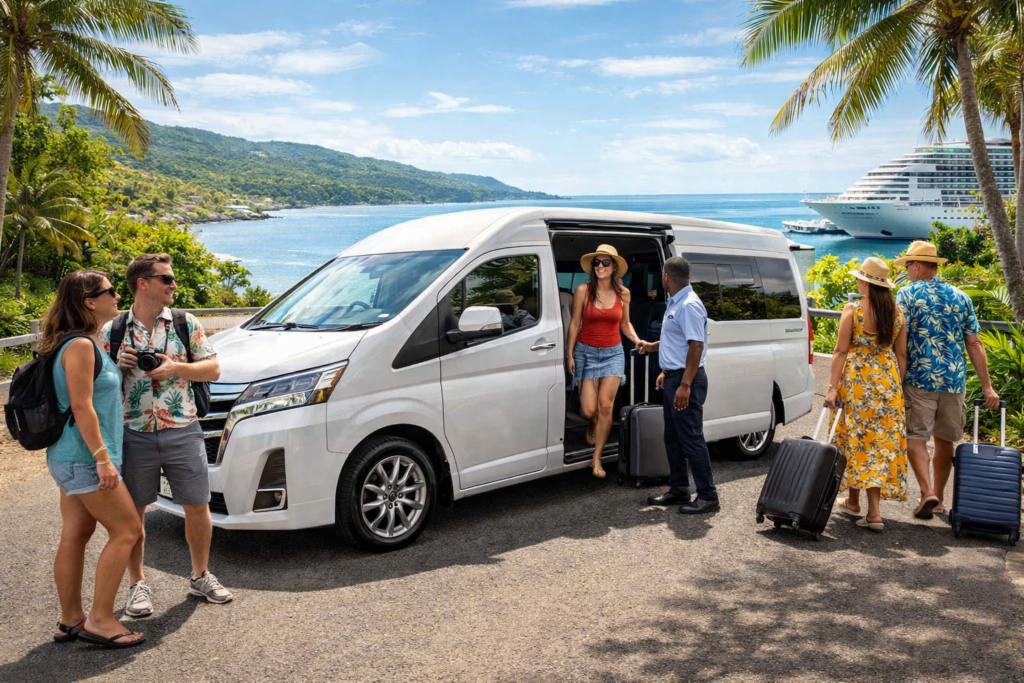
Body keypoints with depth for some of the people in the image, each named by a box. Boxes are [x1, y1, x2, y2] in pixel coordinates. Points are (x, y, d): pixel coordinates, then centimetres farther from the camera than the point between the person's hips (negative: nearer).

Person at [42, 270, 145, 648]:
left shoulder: (90, 344, 13)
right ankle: (100, 620, 2)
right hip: (84, 458, -10)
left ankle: (70, 620, 22)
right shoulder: (79, 346, -17)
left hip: (73, 458, 10)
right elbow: (81, 406, -21)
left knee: (75, 535, 13)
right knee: (127, 531, -4)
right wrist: (102, 457, -22)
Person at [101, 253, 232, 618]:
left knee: (198, 507, 5)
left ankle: (200, 576, 24)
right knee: (133, 512, 6)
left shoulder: (186, 324, 5)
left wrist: (175, 368, -14)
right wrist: (116, 366, -12)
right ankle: (137, 584, 23)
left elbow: (212, 369, 2)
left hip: (182, 432, 1)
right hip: (134, 435, 0)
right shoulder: (113, 330, 4)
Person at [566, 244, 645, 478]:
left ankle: (596, 459, 2)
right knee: (588, 410, -6)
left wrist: (637, 340, -4)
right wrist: (569, 354, -3)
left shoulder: (623, 293, 1)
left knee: (605, 405, -9)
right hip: (586, 352, -1)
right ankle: (593, 425, 35)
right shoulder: (583, 291, -6)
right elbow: (574, 324, -1)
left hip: (613, 353, 1)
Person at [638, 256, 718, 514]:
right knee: (672, 438, 15)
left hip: (686, 380, -10)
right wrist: (652, 346, 36)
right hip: (673, 377, 10)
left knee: (691, 438, -6)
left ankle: (708, 496, 2)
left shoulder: (689, 305, -18)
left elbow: (696, 346, -24)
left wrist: (685, 384, -28)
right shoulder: (675, 303, 13)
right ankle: (678, 490, 25)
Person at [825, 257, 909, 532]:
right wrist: (898, 386, 14)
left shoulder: (853, 310, -8)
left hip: (857, 379, -3)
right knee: (883, 440, 5)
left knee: (857, 438, 9)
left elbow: (841, 351, -10)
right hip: (888, 381, 3)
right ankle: (873, 511, 2)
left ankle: (853, 500, 21)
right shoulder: (897, 312, 4)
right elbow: (901, 354, 7)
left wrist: (833, 387, -8)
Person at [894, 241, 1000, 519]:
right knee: (945, 440, 13)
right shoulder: (961, 297, 10)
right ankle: (938, 499, 22)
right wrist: (987, 387, 9)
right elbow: (975, 344, 8)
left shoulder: (907, 294, -2)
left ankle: (927, 491, -16)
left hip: (919, 379, -4)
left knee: (916, 436, 1)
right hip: (954, 381, 4)